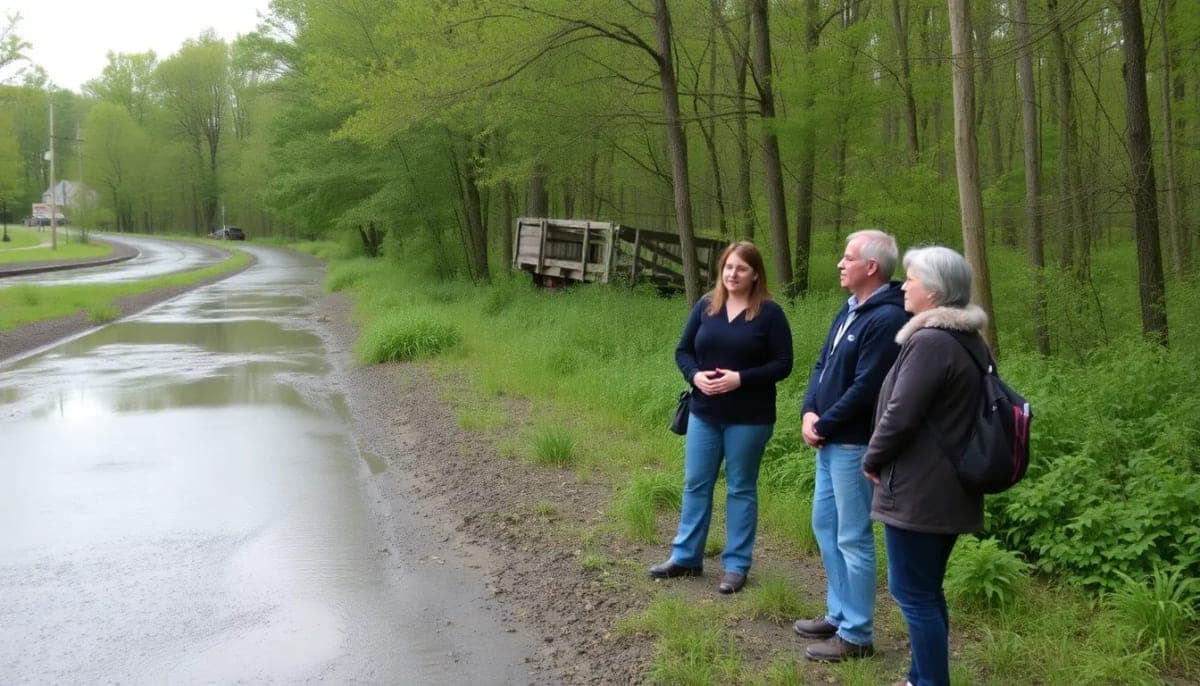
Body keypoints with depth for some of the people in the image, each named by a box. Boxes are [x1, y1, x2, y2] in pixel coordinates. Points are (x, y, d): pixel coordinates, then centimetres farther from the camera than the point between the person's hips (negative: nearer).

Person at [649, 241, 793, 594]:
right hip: (704, 413, 4)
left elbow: (783, 364, -9)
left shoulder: (770, 312, -7)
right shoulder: (706, 306, 4)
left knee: (741, 489, 6)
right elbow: (683, 350, 8)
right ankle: (685, 557, 23)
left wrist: (741, 378, -20)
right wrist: (695, 375, -13)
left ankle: (736, 565, 16)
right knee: (695, 484, 11)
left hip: (749, 419, -4)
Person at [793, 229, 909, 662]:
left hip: (855, 445, -10)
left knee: (853, 538, -1)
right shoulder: (850, 309, 12)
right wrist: (809, 412, -1)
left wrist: (823, 425, -13)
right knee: (825, 526, 18)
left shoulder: (886, 319, -19)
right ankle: (839, 615, 31)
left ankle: (856, 635, 10)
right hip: (831, 442, 10)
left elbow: (865, 389, -23)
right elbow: (822, 366, 14)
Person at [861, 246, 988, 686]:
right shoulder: (970, 340, 12)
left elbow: (900, 414, -22)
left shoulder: (930, 342, -20)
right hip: (948, 488, 10)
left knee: (913, 593, 0)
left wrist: (872, 460, -5)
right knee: (926, 589, 19)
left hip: (918, 491, -10)